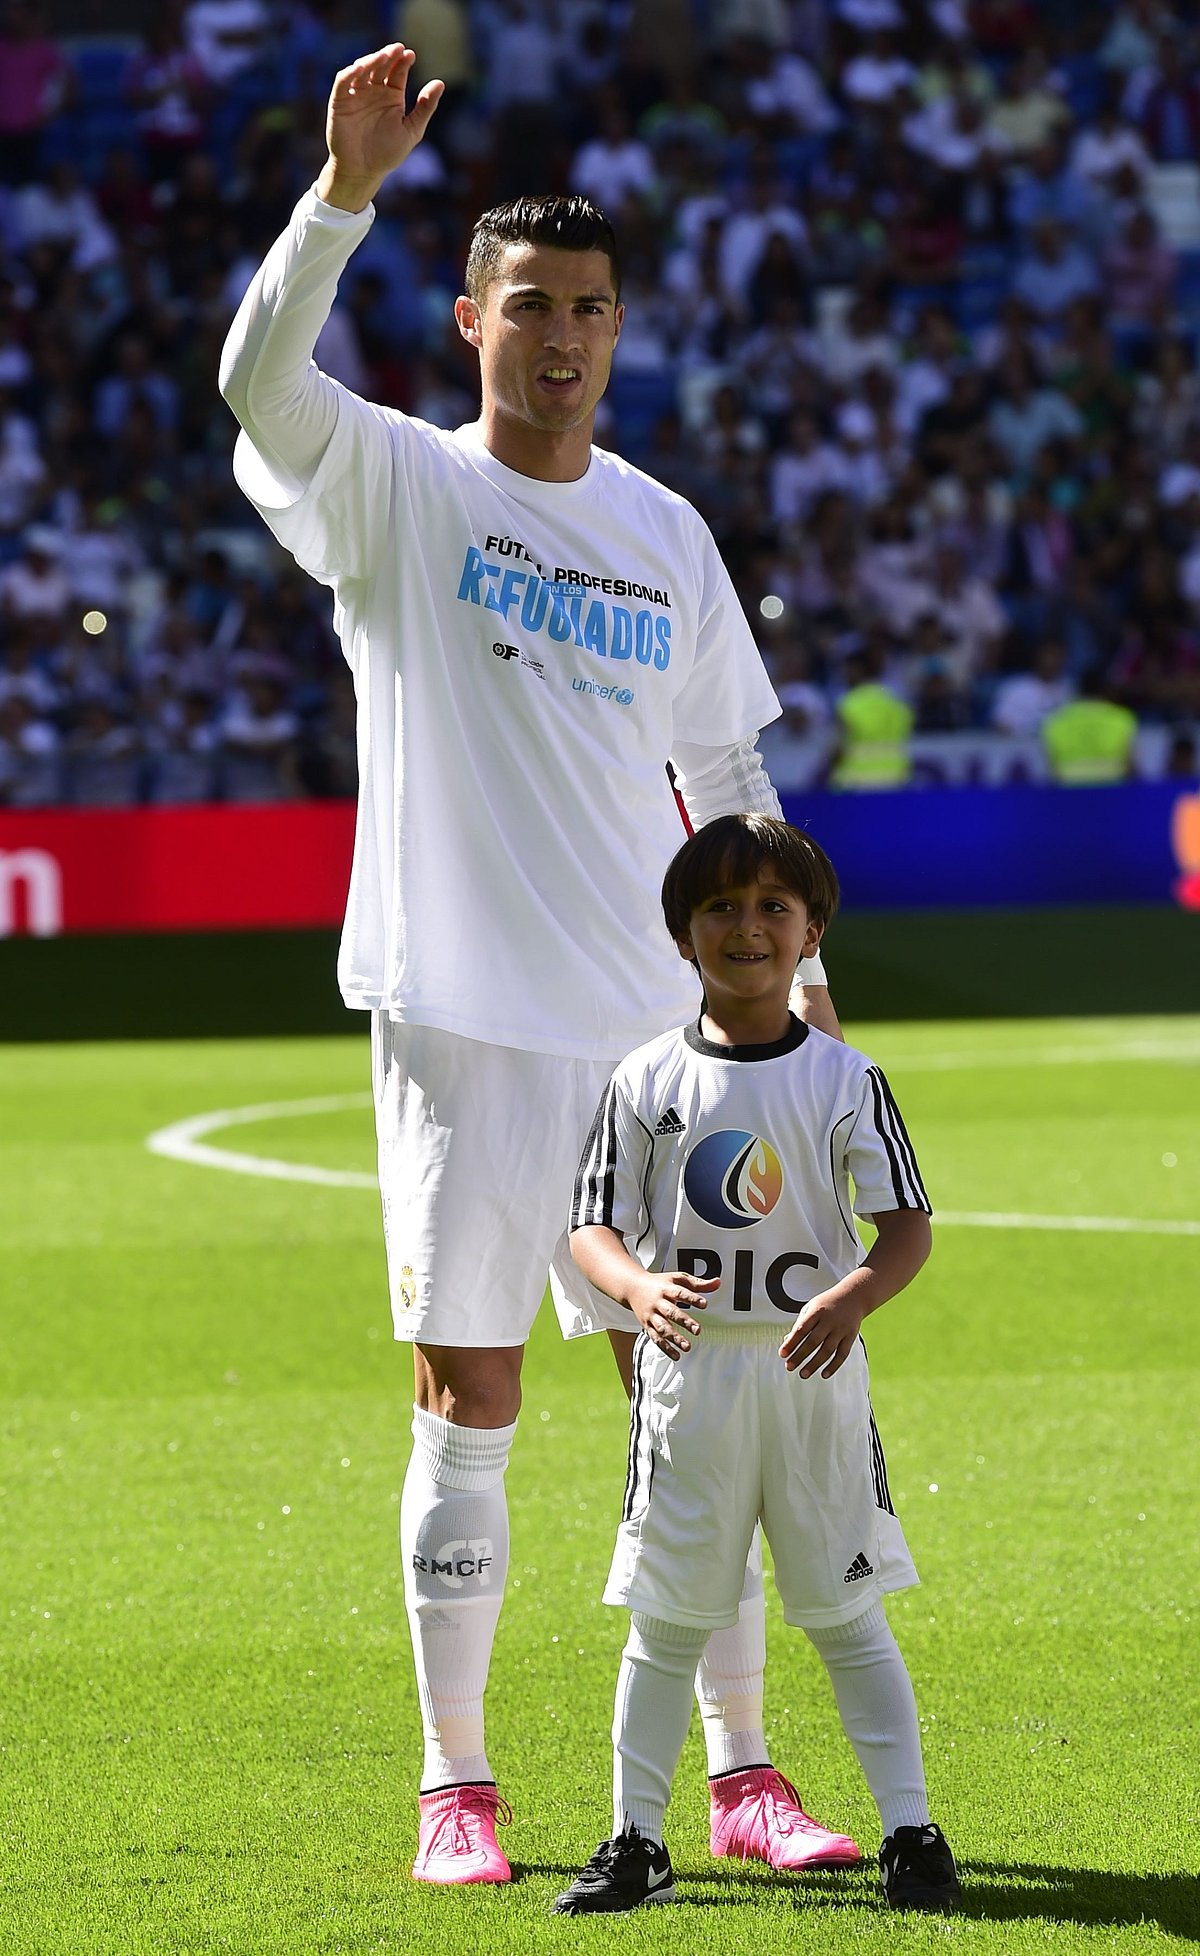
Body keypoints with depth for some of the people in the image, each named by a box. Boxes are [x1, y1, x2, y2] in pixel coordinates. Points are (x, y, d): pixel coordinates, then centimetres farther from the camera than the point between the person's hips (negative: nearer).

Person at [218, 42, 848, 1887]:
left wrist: (798, 970, 14)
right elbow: (260, 380, -21)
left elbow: (727, 768, 20)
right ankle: (455, 1785, 9)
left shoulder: (666, 533, 12)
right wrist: (351, 185, -33)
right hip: (463, 1022, -3)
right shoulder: (396, 486, -1)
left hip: (651, 1027, 4)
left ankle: (742, 1778, 11)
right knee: (465, 1420, 0)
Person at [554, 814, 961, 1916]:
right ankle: (636, 1841, 12)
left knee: (846, 1616, 2)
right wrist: (639, 1286, -21)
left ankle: (911, 1833, 8)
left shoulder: (844, 1079, 0)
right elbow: (595, 1227, 1)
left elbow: (908, 1226, -3)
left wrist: (850, 1297, -24)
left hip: (811, 1371, -1)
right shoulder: (648, 1081, 2)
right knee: (667, 1620, 4)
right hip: (688, 1371, 1)